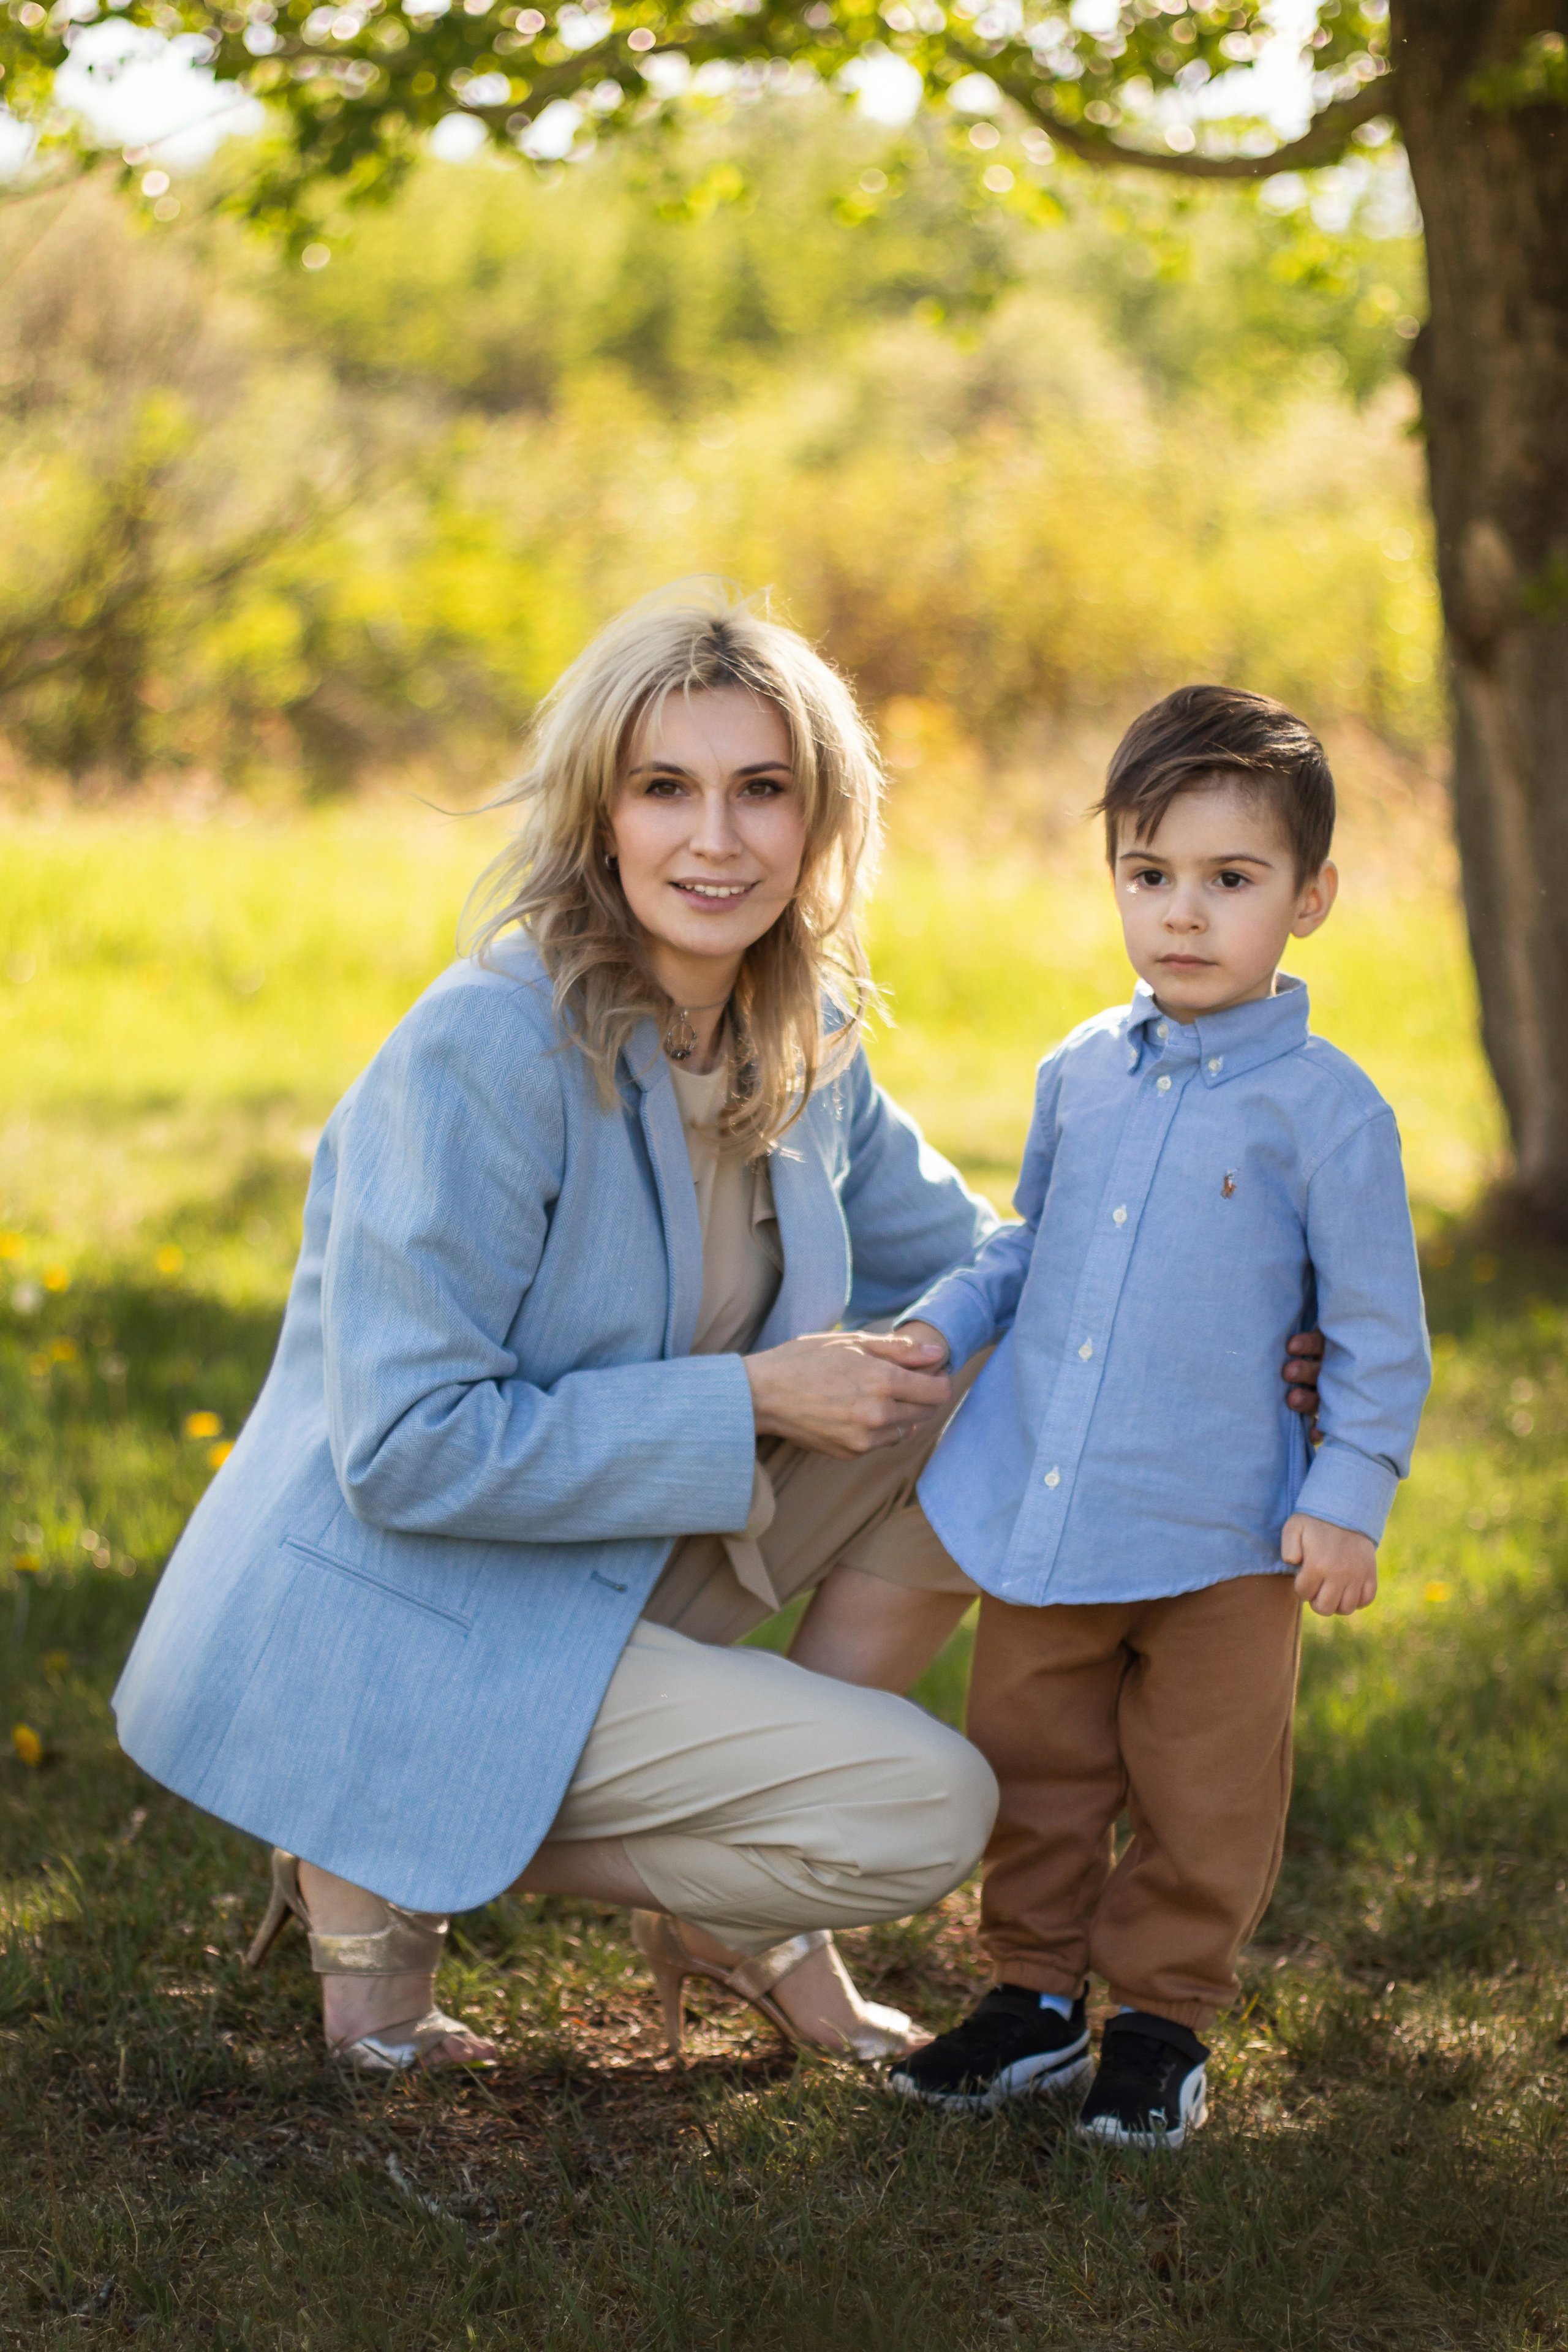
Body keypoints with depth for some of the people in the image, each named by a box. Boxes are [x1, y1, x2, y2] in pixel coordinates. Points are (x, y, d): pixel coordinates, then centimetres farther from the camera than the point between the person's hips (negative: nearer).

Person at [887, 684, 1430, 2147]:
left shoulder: (1324, 1108, -10)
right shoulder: (1078, 1075, 5)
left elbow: (1378, 1329, -6)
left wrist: (1348, 1496, -11)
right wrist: (941, 1325, 5)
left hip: (1219, 1537, -4)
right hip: (1039, 1517, 4)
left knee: (1201, 1803, 8)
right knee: (1031, 1774, 13)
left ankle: (1162, 2020, 24)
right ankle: (1035, 1996, 29)